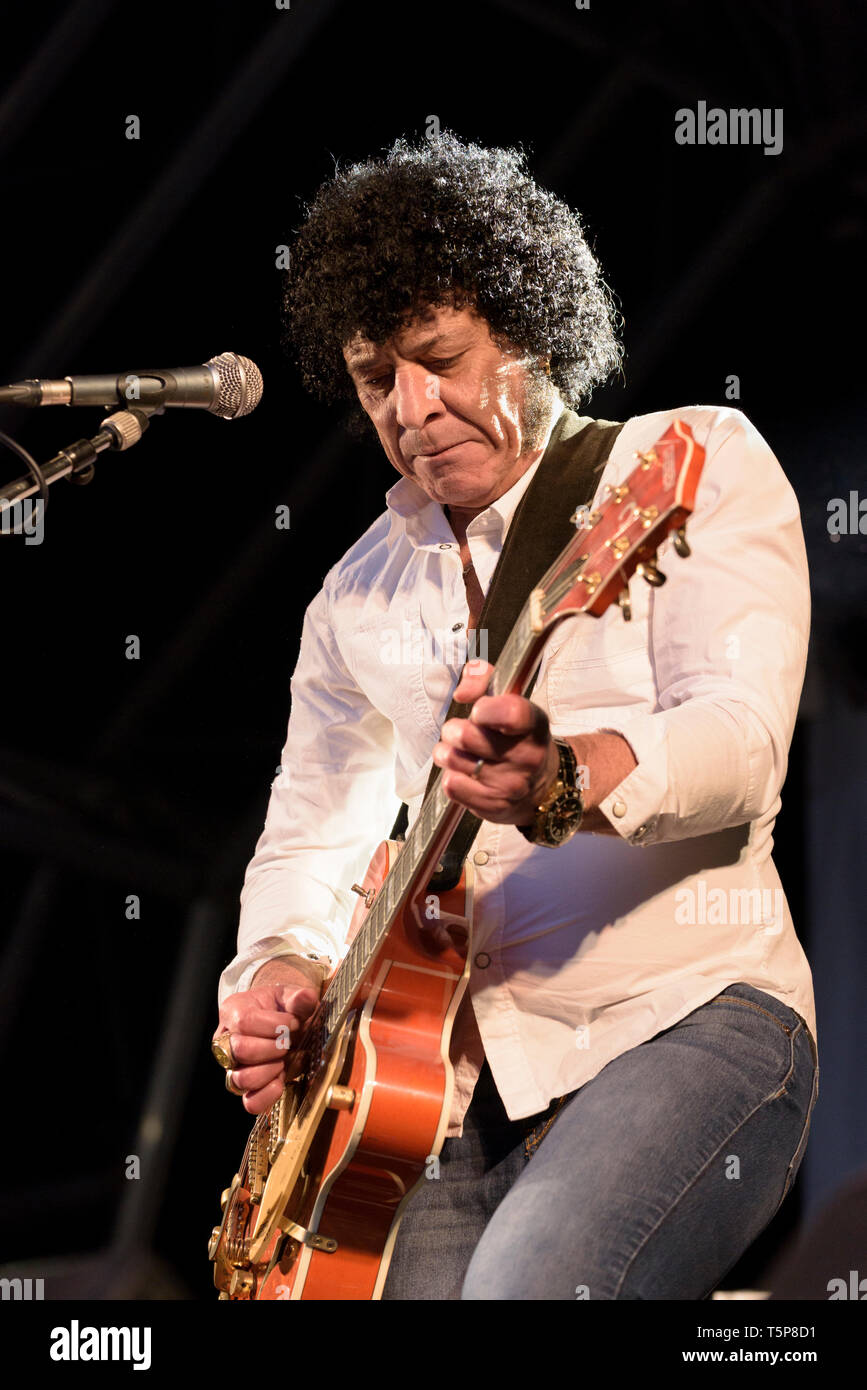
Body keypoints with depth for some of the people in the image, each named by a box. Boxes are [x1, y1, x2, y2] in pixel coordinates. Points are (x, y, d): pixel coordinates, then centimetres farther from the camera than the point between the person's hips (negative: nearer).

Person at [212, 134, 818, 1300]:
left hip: (685, 1022, -5)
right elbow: (309, 838, 23)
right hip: (450, 1080, 6)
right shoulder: (360, 595, 17)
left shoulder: (696, 462, 1)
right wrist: (281, 972, 0)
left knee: (526, 1290, -31)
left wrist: (561, 780, -35)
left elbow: (741, 739, -14)